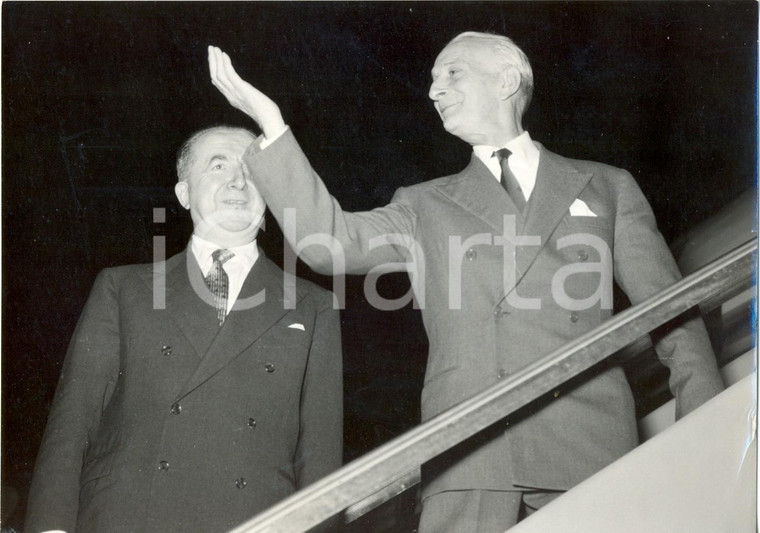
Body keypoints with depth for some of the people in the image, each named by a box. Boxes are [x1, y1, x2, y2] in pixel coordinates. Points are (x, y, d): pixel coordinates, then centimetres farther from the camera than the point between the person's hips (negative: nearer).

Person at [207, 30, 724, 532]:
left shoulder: (608, 188, 16)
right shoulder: (425, 207, 18)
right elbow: (327, 240, 3)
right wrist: (271, 123, -2)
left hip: (589, 456, 0)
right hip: (467, 463, 1)